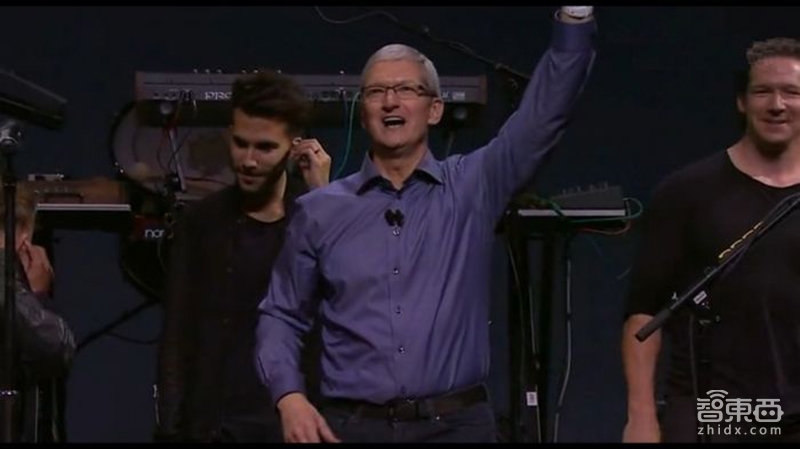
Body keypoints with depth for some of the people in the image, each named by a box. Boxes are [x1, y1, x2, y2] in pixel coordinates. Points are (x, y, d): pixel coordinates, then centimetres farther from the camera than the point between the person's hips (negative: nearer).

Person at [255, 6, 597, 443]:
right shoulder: (320, 211, 8)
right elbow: (281, 315, 13)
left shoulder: (471, 188, 5)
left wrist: (575, 15, -17)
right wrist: (289, 397, -4)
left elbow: (547, 109, -5)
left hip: (456, 423, -1)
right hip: (353, 426, 1)